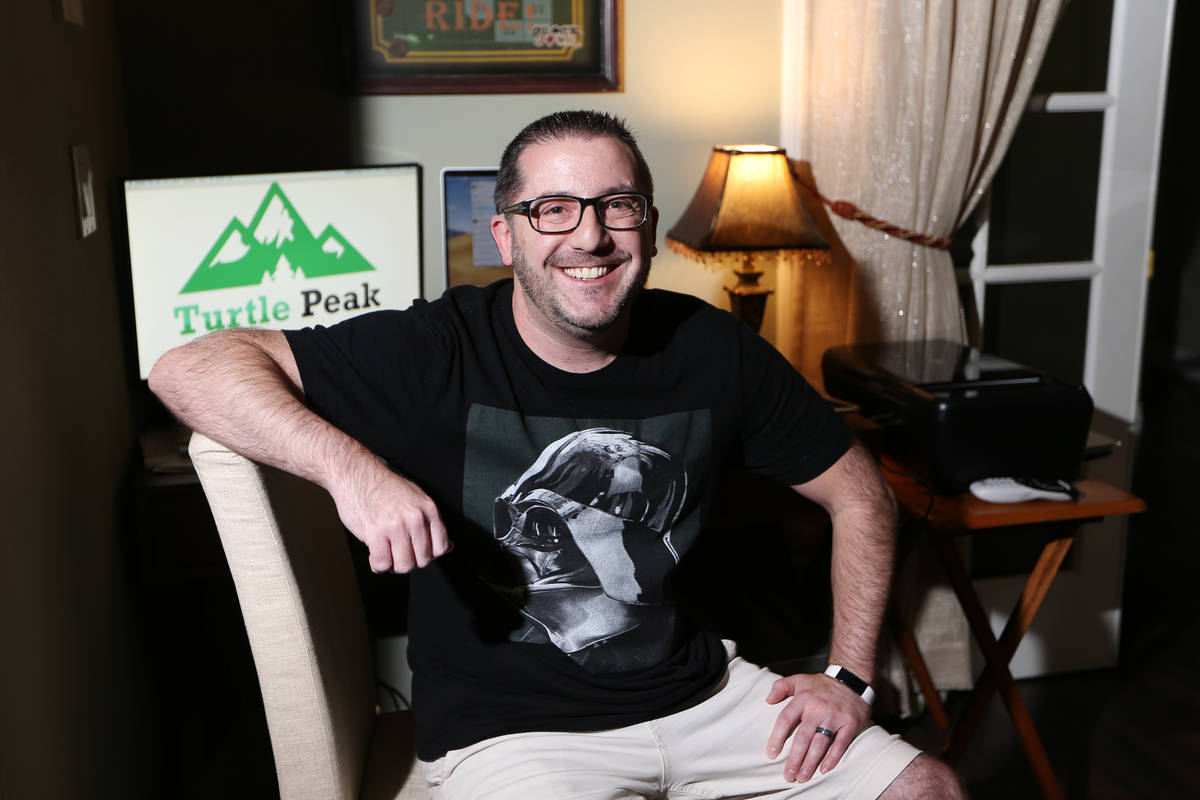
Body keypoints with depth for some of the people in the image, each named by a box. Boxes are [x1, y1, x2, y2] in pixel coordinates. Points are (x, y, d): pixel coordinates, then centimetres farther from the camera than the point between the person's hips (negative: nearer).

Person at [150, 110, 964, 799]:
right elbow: (187, 368, -19)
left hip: (698, 692, 4)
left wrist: (849, 675, 0)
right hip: (509, 732, -4)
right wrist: (351, 467, -35)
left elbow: (860, 492, 7)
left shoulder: (712, 350, -4)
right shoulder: (438, 356, -14)